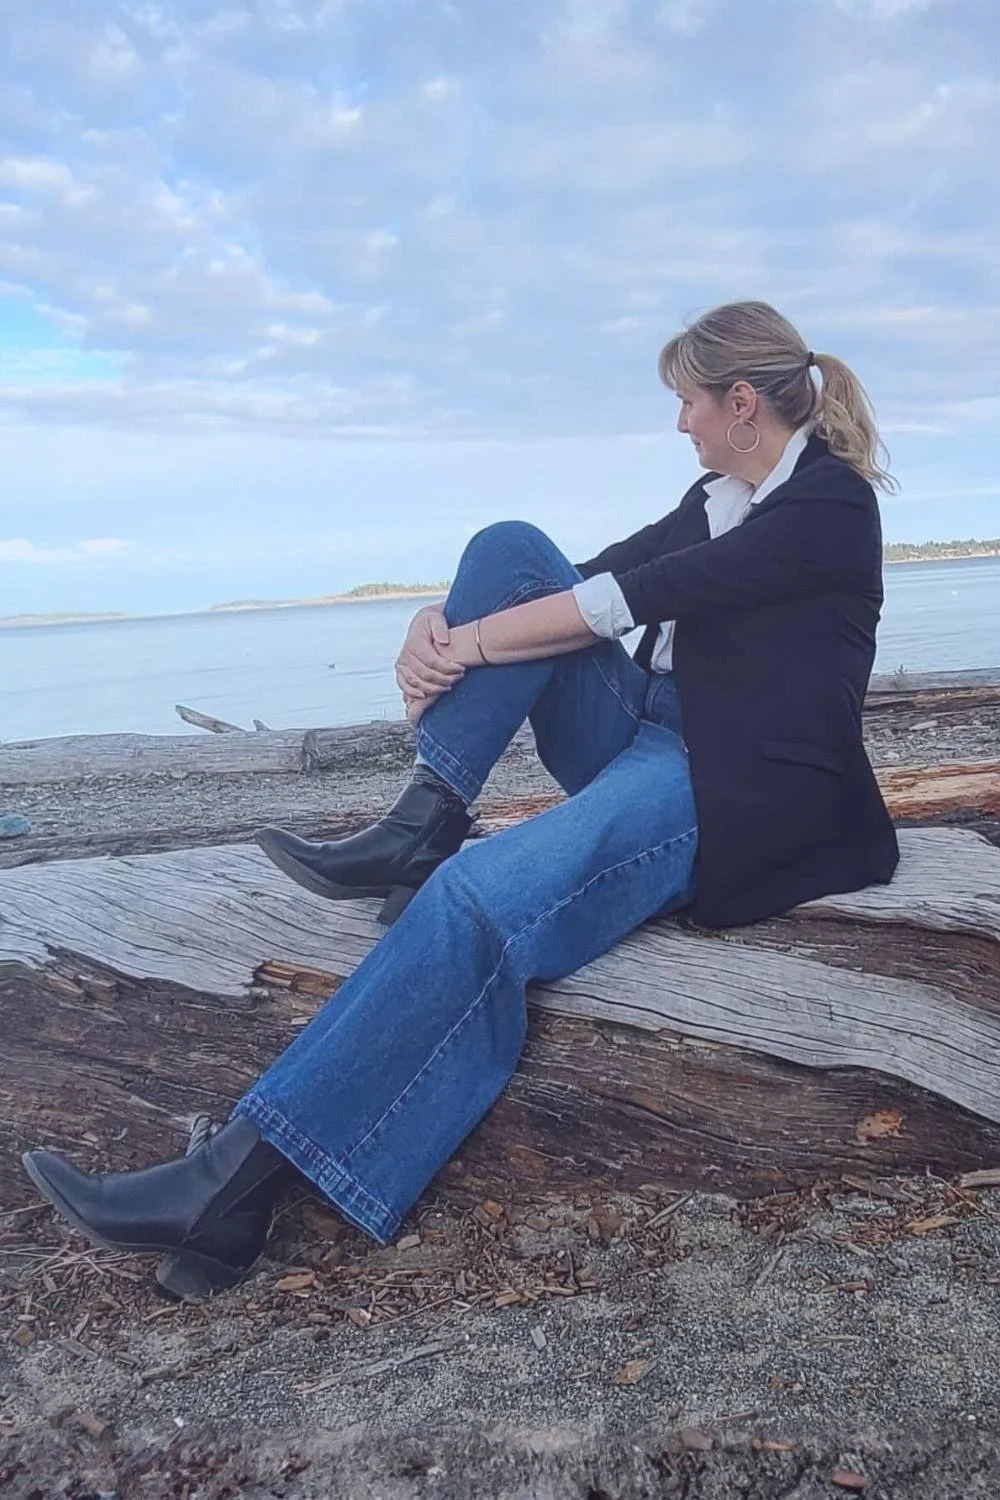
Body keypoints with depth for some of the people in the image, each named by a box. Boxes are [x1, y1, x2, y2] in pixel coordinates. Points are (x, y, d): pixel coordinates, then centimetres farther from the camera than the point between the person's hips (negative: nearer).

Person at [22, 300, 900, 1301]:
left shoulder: (832, 503, -7)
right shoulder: (718, 496, 19)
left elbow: (640, 594, -16)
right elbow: (607, 574, 8)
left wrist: (466, 643, -11)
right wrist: (439, 625, -9)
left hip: (732, 789, -8)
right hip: (653, 733, 9)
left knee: (479, 899, -34)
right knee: (511, 552, -8)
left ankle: (237, 1179, -34)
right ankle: (420, 829, -18)